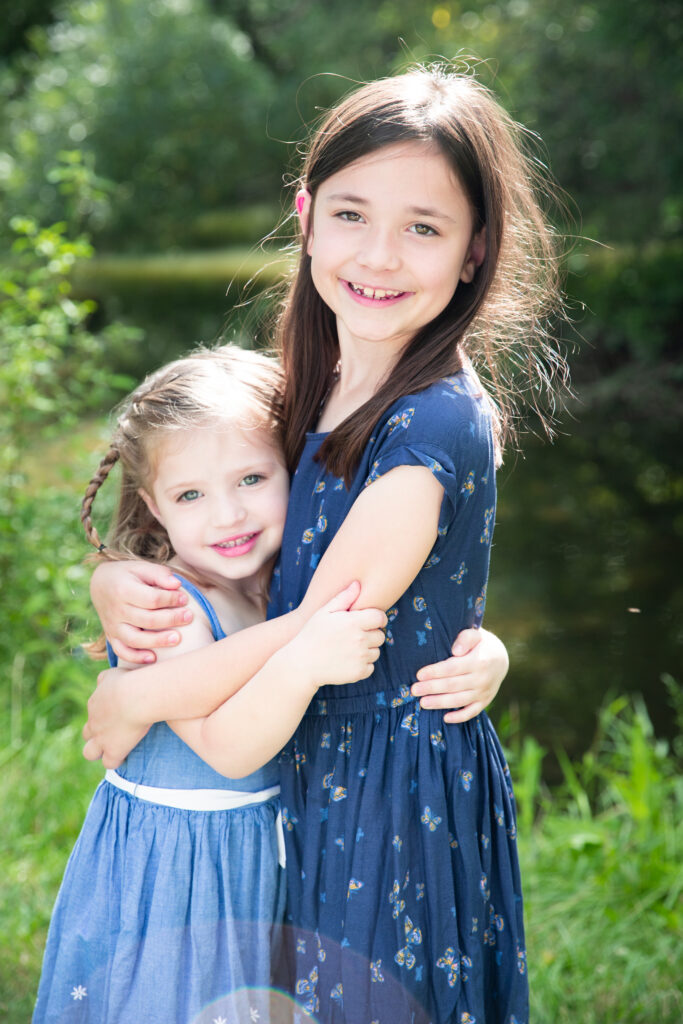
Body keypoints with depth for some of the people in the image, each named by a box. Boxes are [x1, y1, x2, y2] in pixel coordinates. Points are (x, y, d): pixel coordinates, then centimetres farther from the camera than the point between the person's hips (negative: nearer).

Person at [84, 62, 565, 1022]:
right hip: (314, 773, 7)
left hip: (395, 794, -7)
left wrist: (133, 698, -11)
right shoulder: (313, 392, 1)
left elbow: (321, 630, -23)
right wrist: (115, 585, -12)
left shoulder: (438, 423, -24)